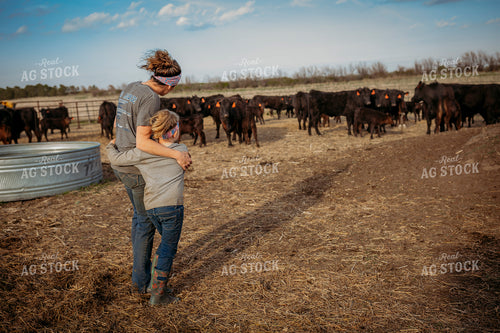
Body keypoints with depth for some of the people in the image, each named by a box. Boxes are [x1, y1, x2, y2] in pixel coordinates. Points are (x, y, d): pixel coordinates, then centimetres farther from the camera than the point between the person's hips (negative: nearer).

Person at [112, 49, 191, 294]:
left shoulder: (130, 89, 5)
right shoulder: (151, 99, -23)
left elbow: (117, 124, 14)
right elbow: (142, 142, -28)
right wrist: (177, 154, -30)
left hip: (121, 163, 9)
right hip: (139, 169, -9)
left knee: (141, 214, 24)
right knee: (146, 221, 7)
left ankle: (141, 265, 38)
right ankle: (141, 280, 19)